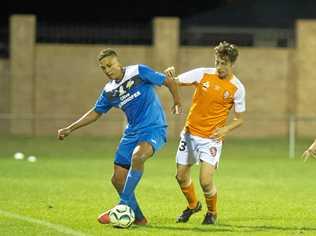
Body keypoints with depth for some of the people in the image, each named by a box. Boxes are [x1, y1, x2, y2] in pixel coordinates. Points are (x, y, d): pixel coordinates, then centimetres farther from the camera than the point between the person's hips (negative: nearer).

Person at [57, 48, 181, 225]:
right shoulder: (109, 91, 9)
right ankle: (138, 218, 15)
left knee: (137, 156, -36)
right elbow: (96, 112, 22)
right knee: (118, 179, -1)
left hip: (154, 129, -7)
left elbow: (169, 81, -2)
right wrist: (70, 129, 19)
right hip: (132, 133, 7)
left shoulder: (139, 72, -8)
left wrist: (177, 103, -9)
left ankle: (124, 205, -27)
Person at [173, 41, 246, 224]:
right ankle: (193, 205, 41)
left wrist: (226, 129, -17)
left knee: (206, 181, -14)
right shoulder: (203, 74, -5)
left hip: (212, 137, -3)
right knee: (181, 176, 11)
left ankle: (212, 213, 15)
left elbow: (239, 119, 2)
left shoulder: (237, 88, -7)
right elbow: (175, 82, -2)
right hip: (190, 132, 3)